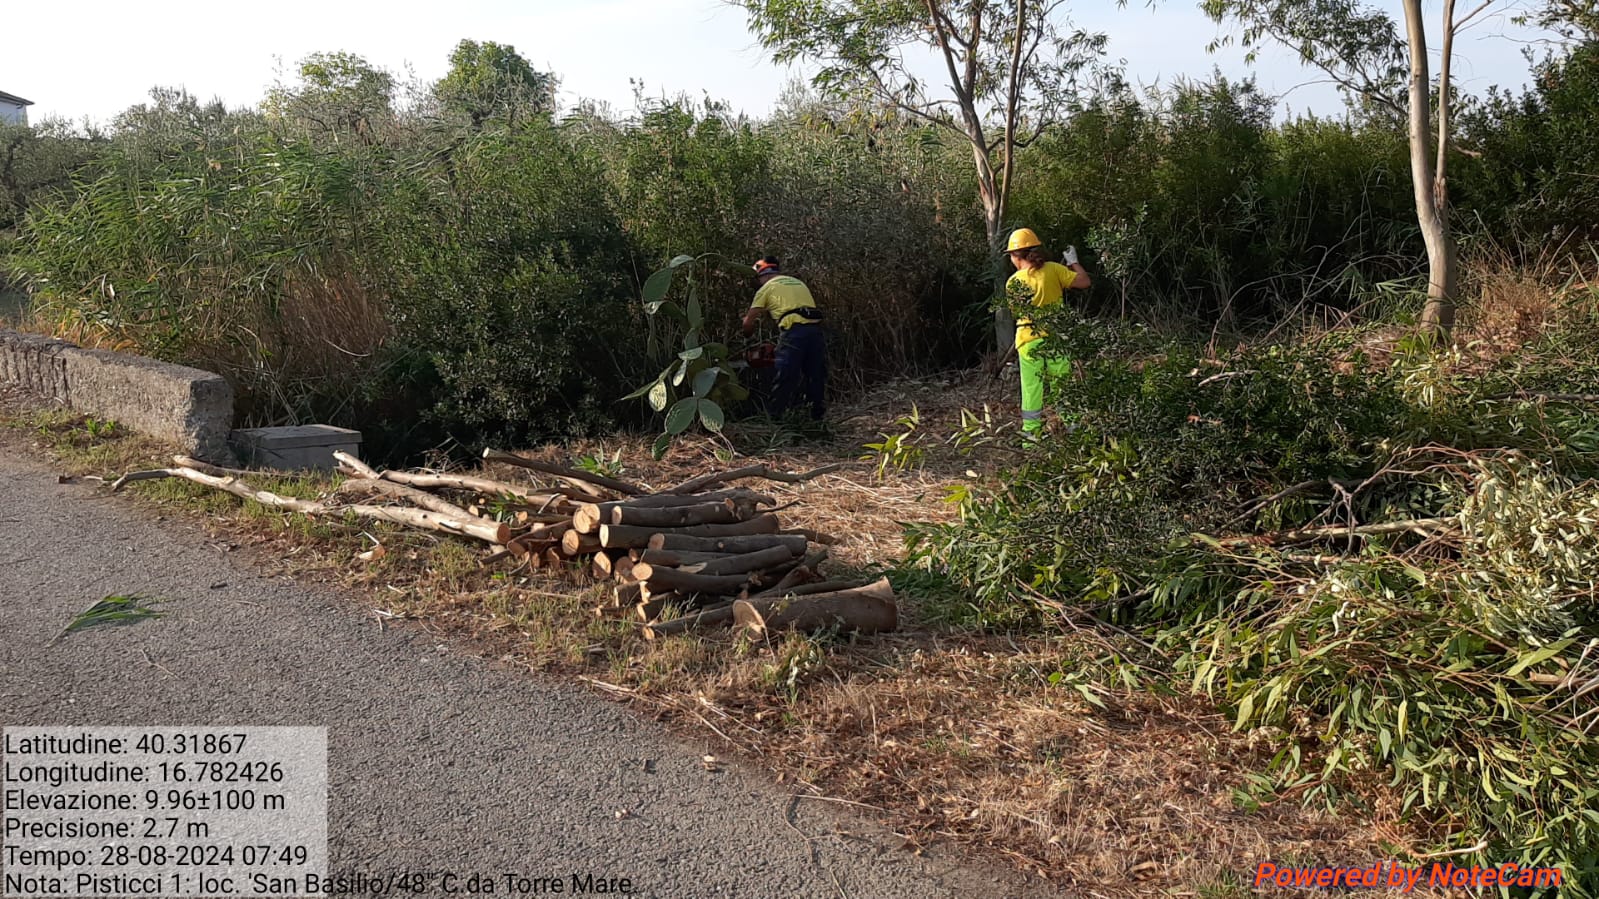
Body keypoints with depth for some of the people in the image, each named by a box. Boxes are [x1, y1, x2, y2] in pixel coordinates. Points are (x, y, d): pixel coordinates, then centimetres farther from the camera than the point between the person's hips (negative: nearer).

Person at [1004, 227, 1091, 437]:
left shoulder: (1013, 282, -4)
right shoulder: (1053, 269, -6)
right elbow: (1084, 282, -7)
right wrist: (1073, 262, 8)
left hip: (1028, 341, -1)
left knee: (1032, 389, 7)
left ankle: (1031, 433, 10)